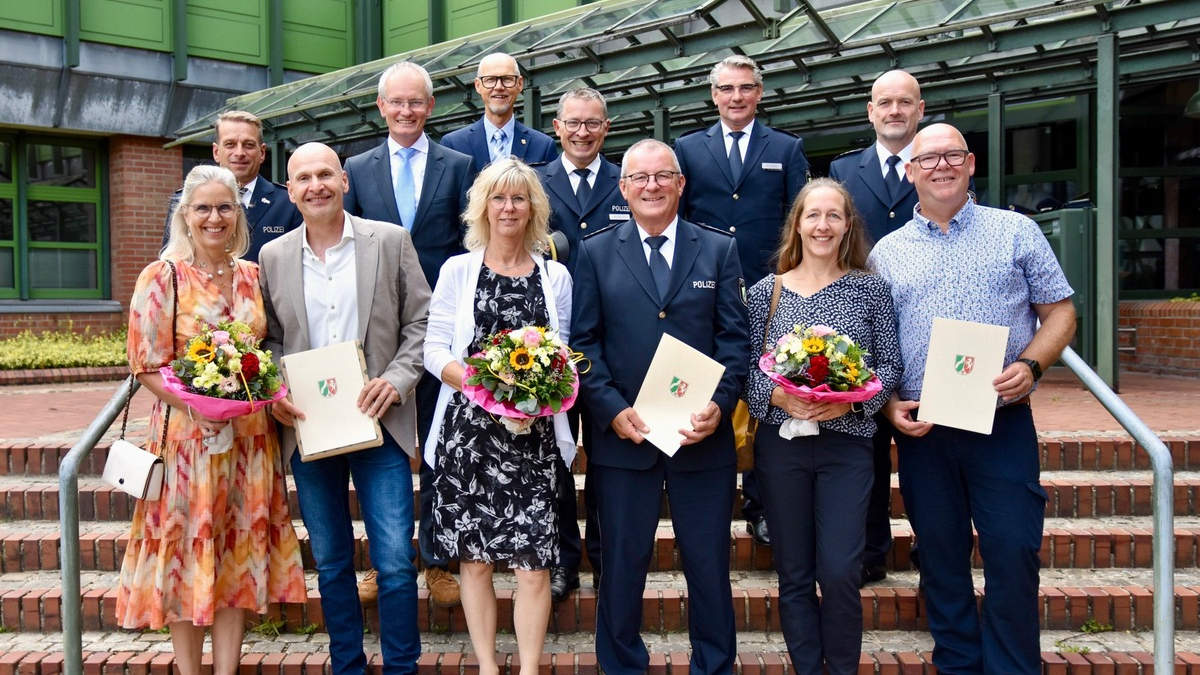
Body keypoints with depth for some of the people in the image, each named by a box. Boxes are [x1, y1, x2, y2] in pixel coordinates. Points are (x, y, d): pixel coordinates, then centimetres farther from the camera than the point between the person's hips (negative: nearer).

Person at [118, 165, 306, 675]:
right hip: (187, 434, -4)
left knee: (240, 553, 8)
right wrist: (195, 404, -22)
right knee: (190, 549, 4)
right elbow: (146, 365, -7)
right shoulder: (162, 277, -6)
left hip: (250, 436, 4)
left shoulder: (252, 276, 7)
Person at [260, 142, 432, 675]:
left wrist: (397, 380, -12)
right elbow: (269, 339, 13)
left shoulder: (391, 241, 0)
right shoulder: (273, 256, 7)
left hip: (378, 423, -2)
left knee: (395, 561, -3)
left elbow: (420, 321, 2)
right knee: (331, 562, 13)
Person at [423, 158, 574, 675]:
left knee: (533, 561, -4)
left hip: (534, 432, 1)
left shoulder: (556, 276, 11)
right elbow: (434, 348, 2)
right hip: (469, 429, 0)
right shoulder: (457, 270, 6)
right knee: (475, 557, 4)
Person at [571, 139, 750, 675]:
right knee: (622, 565, 10)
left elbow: (734, 339, 2)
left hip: (703, 434, 1)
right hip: (623, 435, 0)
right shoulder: (595, 253, 6)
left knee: (710, 566, 10)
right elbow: (584, 342, 1)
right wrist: (612, 410, -12)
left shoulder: (719, 250, 7)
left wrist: (720, 405, -12)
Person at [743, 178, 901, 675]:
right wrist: (779, 397, -16)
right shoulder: (765, 292, 4)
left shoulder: (871, 289, 4)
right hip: (781, 443, 1)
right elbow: (745, 369, 2)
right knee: (794, 576, 8)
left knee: (839, 574, -5)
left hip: (847, 443, -1)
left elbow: (890, 364, 2)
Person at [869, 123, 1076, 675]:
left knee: (1013, 554, -3)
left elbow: (1060, 312, 5)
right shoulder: (885, 252, 9)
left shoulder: (1017, 231, 5)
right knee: (941, 558, 10)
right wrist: (889, 403, -5)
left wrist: (1030, 365, -13)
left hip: (1003, 423, -1)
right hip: (921, 429, 2)